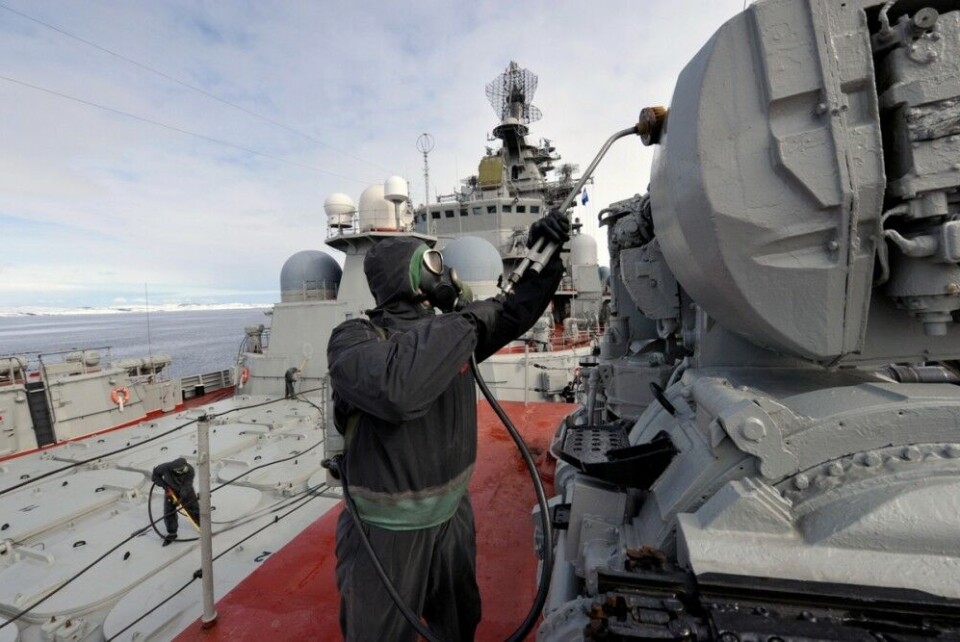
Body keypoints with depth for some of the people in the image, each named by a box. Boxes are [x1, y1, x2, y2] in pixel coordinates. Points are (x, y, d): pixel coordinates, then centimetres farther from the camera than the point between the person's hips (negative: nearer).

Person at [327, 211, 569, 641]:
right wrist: (467, 323, -30)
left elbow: (515, 314, 6)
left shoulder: (451, 331, -1)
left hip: (453, 517, 6)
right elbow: (397, 390, -40)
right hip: (388, 531, -5)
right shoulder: (354, 338, -20)